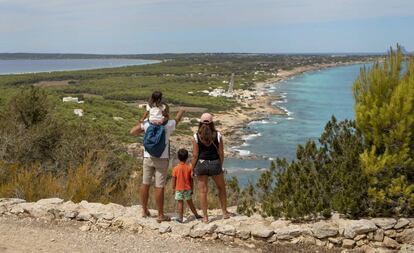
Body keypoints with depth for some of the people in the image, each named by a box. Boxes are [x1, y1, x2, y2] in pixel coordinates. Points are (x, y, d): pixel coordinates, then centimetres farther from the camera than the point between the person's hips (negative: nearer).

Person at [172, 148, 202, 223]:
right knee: (190, 202, 14)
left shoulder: (176, 168, -8)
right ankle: (196, 215, 23)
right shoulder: (189, 167, -6)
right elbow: (191, 180, -2)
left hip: (179, 189, -1)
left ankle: (180, 218, 1)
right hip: (187, 189, 1)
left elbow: (174, 180, -4)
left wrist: (173, 189, 7)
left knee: (180, 203, 3)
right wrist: (192, 189, 7)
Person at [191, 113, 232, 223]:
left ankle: (205, 217, 11)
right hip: (215, 164, 1)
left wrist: (192, 169, 3)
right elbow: (221, 154, -1)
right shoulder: (218, 135, -4)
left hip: (201, 164, -1)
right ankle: (225, 212, 27)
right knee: (221, 188, 20)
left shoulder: (196, 136, -7)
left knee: (203, 191, 7)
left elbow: (195, 155, -7)